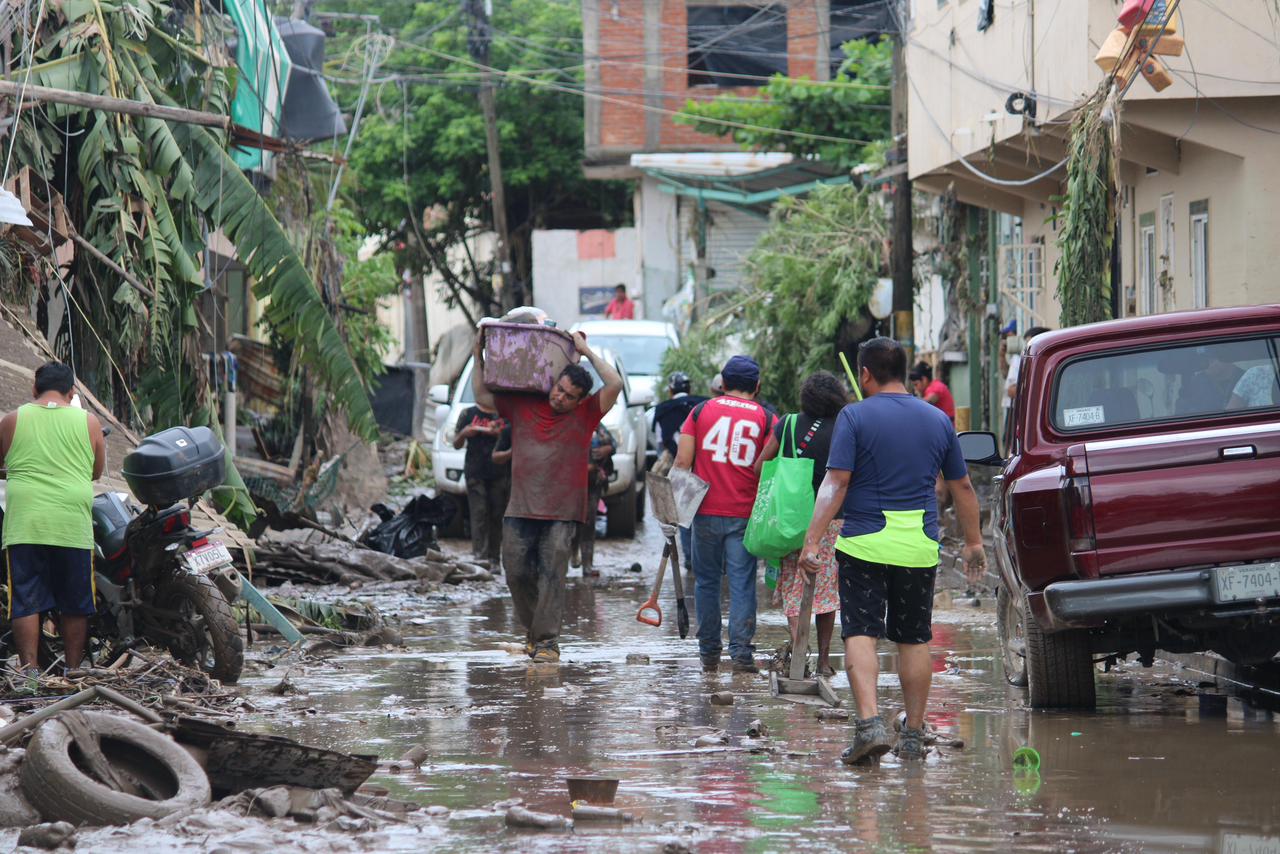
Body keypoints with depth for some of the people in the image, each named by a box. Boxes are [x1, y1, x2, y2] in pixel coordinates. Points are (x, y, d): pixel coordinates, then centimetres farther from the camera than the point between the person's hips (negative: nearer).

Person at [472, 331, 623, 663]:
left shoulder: (585, 414, 3)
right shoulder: (522, 406, 11)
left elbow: (615, 385, -6)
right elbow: (482, 396, 19)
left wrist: (586, 352, -1)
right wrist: (479, 358, 13)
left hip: (561, 512, -3)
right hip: (520, 509, 3)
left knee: (552, 575, -8)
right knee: (516, 573, 3)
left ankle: (547, 640, -7)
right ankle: (532, 629, 21)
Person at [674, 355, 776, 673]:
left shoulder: (701, 411, 4)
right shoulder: (765, 419, 1)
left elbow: (683, 460, 0)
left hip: (706, 512, 1)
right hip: (745, 515, -1)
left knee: (706, 581, 12)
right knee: (742, 584, -1)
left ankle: (709, 653, 16)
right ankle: (742, 653, -9)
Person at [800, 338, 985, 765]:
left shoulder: (855, 417, -5)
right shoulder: (938, 420, 8)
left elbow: (835, 484, -12)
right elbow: (962, 487, 15)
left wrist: (813, 540, -13)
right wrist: (973, 542, 26)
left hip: (863, 543, -3)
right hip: (919, 548, 3)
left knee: (860, 634, -3)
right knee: (914, 640, 11)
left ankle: (870, 723, -20)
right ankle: (914, 734, 15)